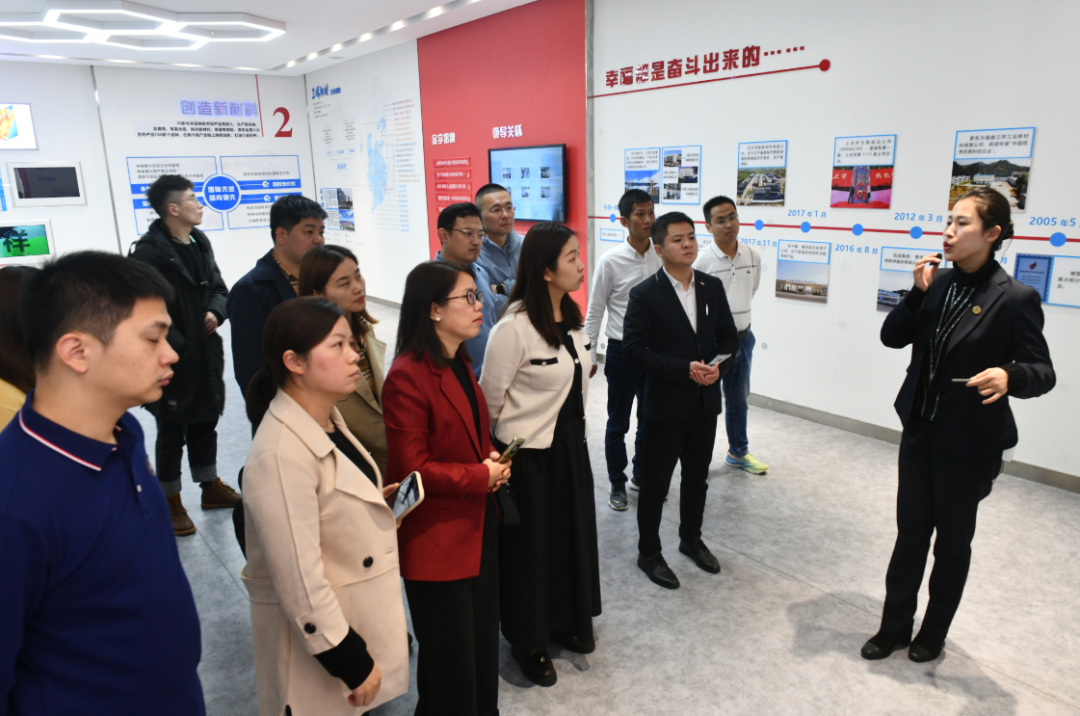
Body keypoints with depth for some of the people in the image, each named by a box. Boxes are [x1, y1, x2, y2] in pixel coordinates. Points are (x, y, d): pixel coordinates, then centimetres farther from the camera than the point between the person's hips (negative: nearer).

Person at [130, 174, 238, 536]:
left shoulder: (200, 242, 8)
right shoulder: (149, 251, -16)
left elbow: (218, 288, 15)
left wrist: (215, 312, -5)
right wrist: (178, 346, -19)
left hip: (206, 354, 7)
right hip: (174, 359, -7)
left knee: (205, 423, 20)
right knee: (171, 433, 7)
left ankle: (211, 486, 36)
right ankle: (171, 502, 22)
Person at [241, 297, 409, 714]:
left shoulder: (327, 419, 0)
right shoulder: (281, 454, -28)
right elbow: (300, 581, -26)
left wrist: (373, 501, 1)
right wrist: (353, 662, -18)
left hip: (360, 614, 8)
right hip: (319, 634, -8)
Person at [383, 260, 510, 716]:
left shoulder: (460, 366, 8)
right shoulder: (408, 376, -21)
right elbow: (412, 468, -21)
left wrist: (493, 461, -1)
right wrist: (481, 477, -17)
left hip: (478, 529, 8)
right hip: (436, 541, -8)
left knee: (483, 644, 21)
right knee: (450, 659, 10)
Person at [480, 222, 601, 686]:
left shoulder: (572, 317, 2)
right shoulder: (513, 328, -23)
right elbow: (490, 399, -15)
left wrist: (574, 434, 15)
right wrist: (495, 455, -3)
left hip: (571, 446, 7)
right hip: (528, 454, -7)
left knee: (574, 533, 19)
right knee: (530, 545, 10)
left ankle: (568, 621, 43)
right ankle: (528, 640, 32)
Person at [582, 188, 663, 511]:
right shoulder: (610, 261, -10)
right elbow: (594, 312, -4)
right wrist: (589, 356, -4)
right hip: (622, 351, -3)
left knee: (650, 419, 16)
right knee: (618, 423, 9)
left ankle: (642, 475, 36)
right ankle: (617, 484, 26)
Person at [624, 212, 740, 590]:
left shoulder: (713, 287, 3)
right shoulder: (645, 294, -12)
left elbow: (729, 336, 8)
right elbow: (634, 348, -16)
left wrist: (718, 364, -13)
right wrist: (684, 369, -22)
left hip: (706, 402, 5)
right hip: (666, 405, -5)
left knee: (697, 478, 20)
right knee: (655, 483, 8)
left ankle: (691, 538, 41)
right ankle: (648, 552, 25)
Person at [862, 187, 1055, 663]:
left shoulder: (1014, 298, -14)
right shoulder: (939, 282, 0)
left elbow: (1043, 371, -12)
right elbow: (892, 337, -1)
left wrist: (1009, 375, -34)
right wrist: (918, 293, -15)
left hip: (969, 443, -4)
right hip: (920, 430, 4)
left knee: (952, 541, 13)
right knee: (910, 533, 14)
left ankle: (933, 634, 33)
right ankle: (894, 627, 29)